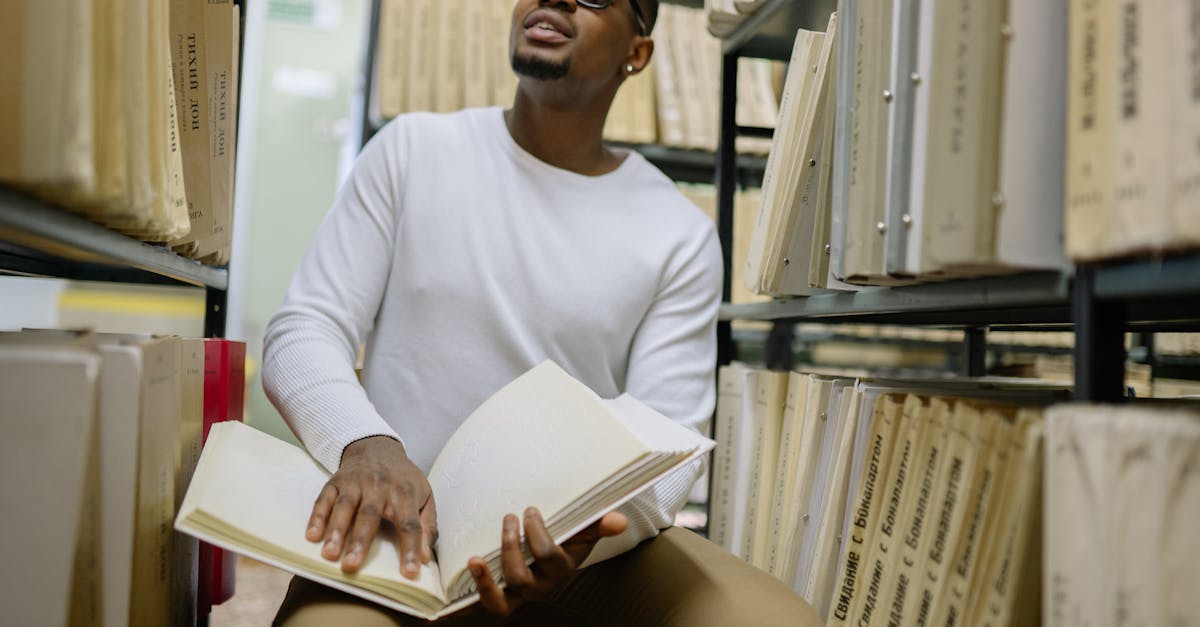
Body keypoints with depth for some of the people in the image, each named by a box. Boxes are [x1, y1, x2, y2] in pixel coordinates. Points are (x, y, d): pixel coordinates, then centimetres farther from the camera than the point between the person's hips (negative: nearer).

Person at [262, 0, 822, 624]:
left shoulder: (680, 235, 2)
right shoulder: (413, 149, 4)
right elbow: (302, 331, 1)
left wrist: (578, 535, -25)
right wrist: (365, 443, -22)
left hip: (585, 548, 2)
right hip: (406, 531, -1)